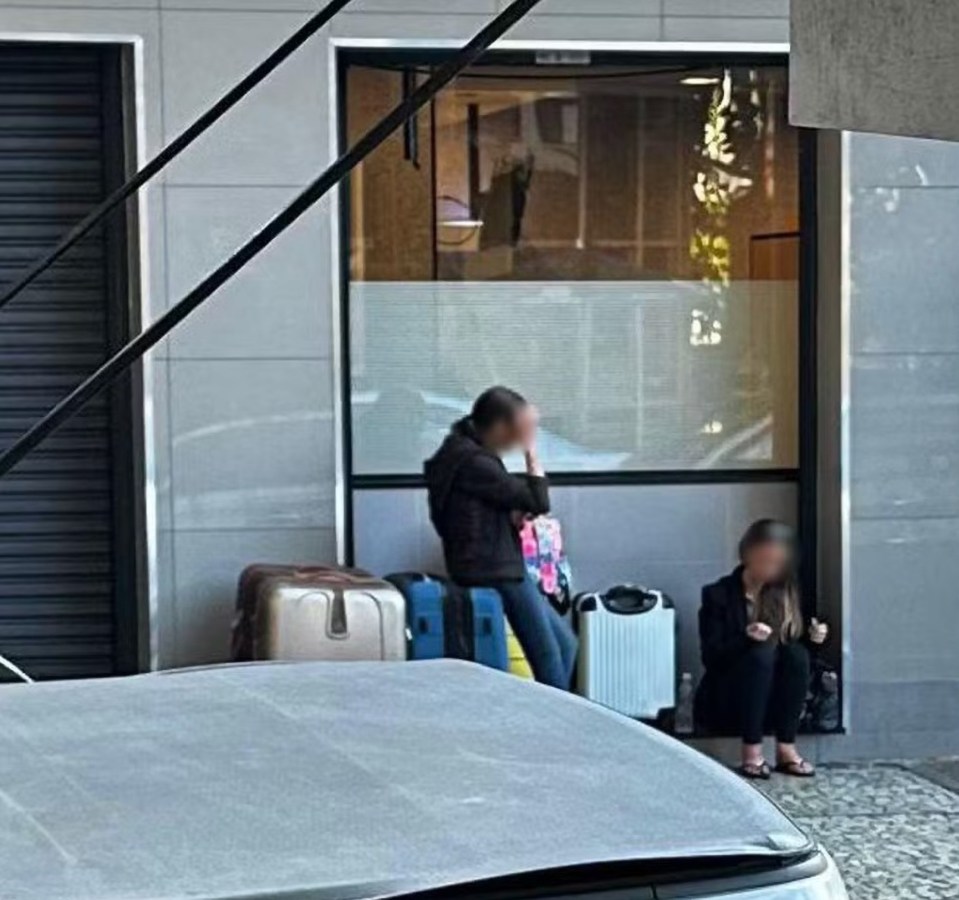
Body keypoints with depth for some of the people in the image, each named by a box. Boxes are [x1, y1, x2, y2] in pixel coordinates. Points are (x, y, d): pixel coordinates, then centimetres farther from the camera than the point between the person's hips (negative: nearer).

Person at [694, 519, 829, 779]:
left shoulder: (785, 593, 4)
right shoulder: (718, 595, -9)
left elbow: (794, 643, 9)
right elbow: (711, 657, -15)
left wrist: (810, 637, -13)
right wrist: (745, 639, -32)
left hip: (772, 704, 4)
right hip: (725, 703, -4)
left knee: (797, 654, -24)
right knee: (761, 653, -31)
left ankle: (786, 749, -23)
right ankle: (752, 752, -31)